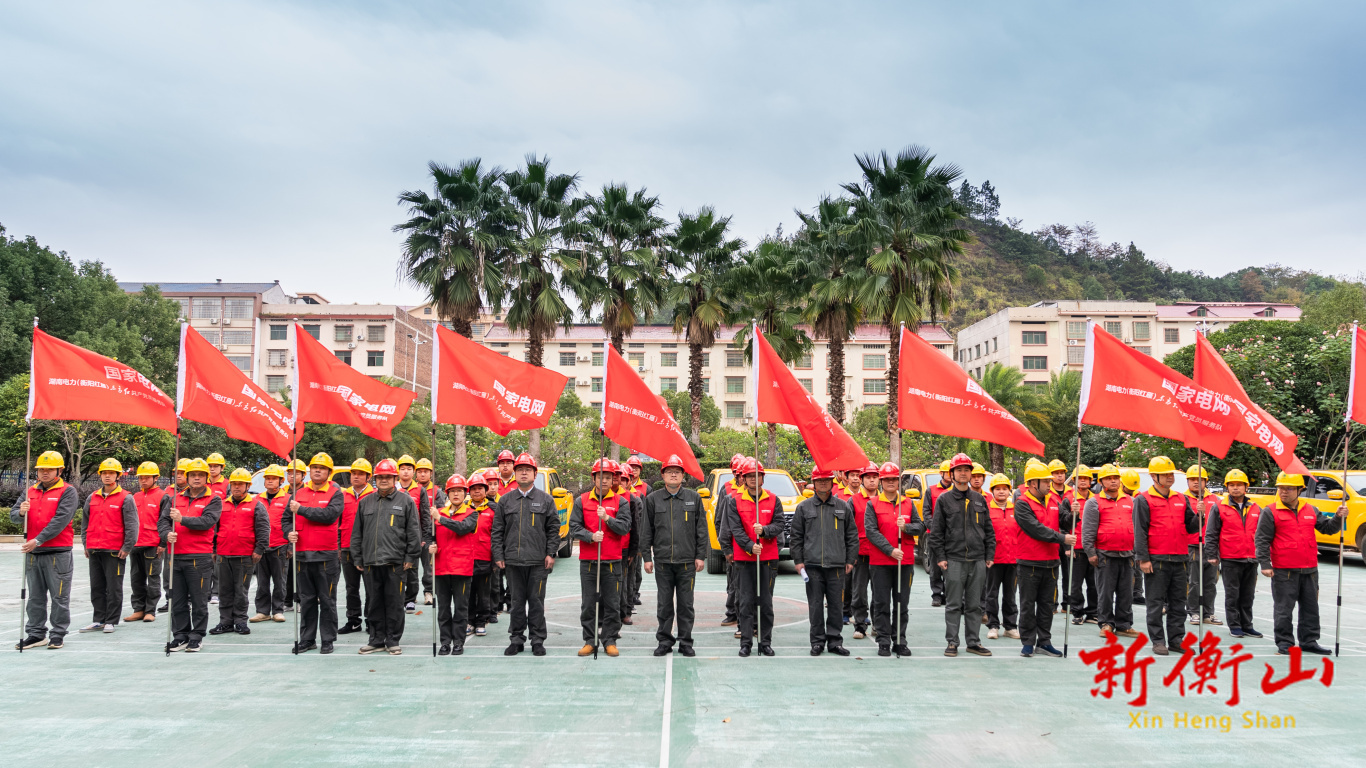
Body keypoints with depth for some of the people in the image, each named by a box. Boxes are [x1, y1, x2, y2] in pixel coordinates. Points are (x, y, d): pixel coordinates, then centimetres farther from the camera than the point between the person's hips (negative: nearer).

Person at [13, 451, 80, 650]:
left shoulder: (68, 491, -4)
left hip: (58, 553, -6)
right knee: (35, 597, 11)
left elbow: (61, 520, -15)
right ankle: (36, 634, 18)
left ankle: (57, 635, 6)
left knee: (59, 597, 0)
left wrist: (38, 540, -21)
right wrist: (21, 512, -15)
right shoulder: (31, 491, 14)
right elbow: (13, 516, 9)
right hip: (33, 553, 6)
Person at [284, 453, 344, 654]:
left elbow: (329, 515, -17)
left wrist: (301, 509, -14)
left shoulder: (335, 493, -1)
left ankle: (328, 639, 11)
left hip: (327, 555, -4)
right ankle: (307, 639, 20)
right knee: (306, 600, 12)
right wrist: (289, 532, -7)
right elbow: (286, 518, 14)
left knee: (327, 600, 3)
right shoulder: (299, 493, 12)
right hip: (302, 554, 4)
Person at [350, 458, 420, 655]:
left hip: (395, 562, -3)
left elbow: (413, 531, 1)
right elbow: (357, 533, 16)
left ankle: (393, 640, 12)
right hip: (370, 562, 4)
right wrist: (357, 559, 10)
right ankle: (377, 640, 19)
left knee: (394, 603, 2)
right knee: (373, 603, 9)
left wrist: (410, 557, -4)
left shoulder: (405, 500, 3)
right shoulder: (365, 502, 13)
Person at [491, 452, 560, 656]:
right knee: (517, 602, 7)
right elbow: (497, 531, 9)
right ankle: (517, 639, 16)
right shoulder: (505, 500, 9)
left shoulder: (546, 500, 6)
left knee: (536, 601, 3)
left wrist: (551, 553, -2)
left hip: (538, 561, -1)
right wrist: (498, 556, 3)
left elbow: (553, 529, 6)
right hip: (513, 560, 1)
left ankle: (537, 640, 11)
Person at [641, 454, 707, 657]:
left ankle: (685, 642, 14)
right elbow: (646, 530, 7)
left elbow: (701, 529, 6)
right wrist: (646, 557, 2)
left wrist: (700, 556, 1)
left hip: (687, 562, 0)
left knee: (686, 604, 5)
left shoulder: (694, 498, 6)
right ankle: (664, 641, 16)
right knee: (664, 605, 6)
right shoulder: (652, 499, 6)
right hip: (662, 561, 0)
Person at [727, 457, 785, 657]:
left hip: (768, 558, 1)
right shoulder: (736, 502, 4)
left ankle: (765, 642, 12)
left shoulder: (773, 500, 7)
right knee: (746, 601, 0)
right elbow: (735, 529, -4)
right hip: (744, 558, -1)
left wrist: (764, 530, -18)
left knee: (766, 601, 4)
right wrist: (750, 546, -17)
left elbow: (779, 524, 1)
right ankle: (746, 643, 6)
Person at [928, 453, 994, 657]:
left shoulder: (979, 499, 11)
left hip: (978, 560, 3)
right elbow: (936, 531, 0)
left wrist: (989, 555, 8)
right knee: (953, 604, 0)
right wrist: (940, 557, -6)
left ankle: (974, 642, 16)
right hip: (954, 560, -3)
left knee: (974, 604, 8)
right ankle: (952, 642, 7)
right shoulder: (944, 499, 2)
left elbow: (989, 530, 14)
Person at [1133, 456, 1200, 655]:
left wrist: (1198, 516, -6)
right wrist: (1143, 558, -12)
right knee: (1156, 603, 0)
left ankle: (1176, 639, 18)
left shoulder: (1182, 499, 14)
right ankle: (1158, 641, 7)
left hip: (1179, 559, 5)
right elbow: (1140, 531, -7)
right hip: (1156, 560, -5)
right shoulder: (1143, 500, -3)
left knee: (1178, 602, 10)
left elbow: (1190, 527, 15)